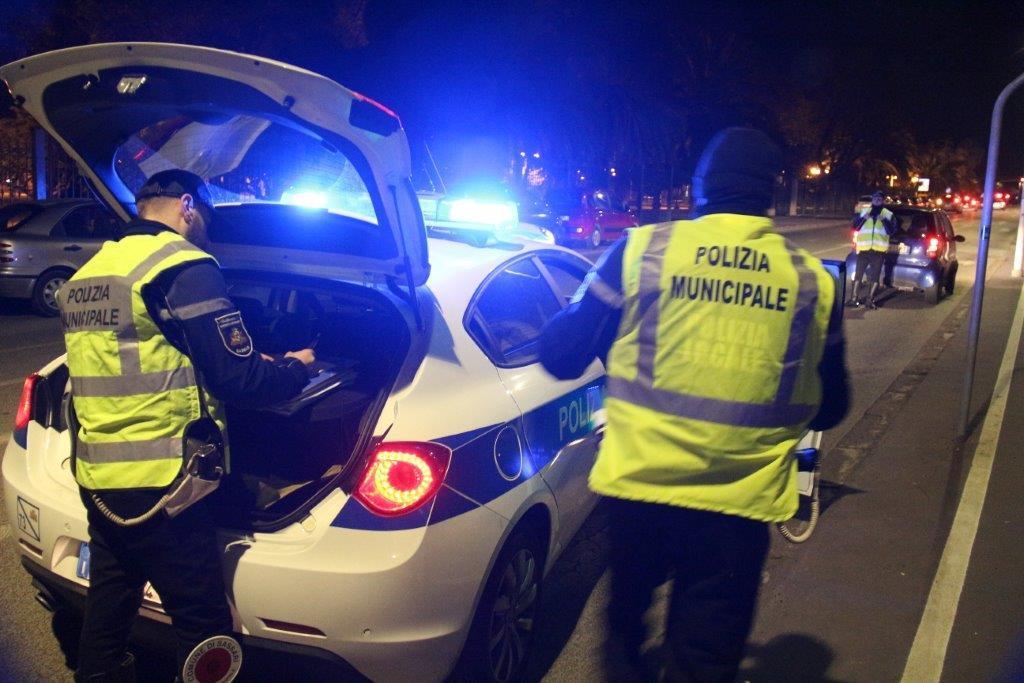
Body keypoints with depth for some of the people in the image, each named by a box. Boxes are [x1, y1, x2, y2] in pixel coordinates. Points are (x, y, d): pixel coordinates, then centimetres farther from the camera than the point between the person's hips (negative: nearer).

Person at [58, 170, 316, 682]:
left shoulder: (85, 275, 15)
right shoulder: (183, 266, -12)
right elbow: (240, 380, -15)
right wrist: (296, 368, 5)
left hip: (95, 476, 9)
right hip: (158, 485, -9)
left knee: (107, 612, 20)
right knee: (204, 627, 3)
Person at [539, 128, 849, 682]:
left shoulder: (642, 250, -7)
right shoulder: (811, 280, 0)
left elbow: (561, 355, -2)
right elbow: (829, 407, 10)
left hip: (637, 483, -1)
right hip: (739, 503, 1)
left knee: (626, 615, 26)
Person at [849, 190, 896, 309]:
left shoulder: (888, 215, 9)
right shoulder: (864, 212, 14)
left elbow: (892, 231, -1)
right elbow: (855, 226, 6)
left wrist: (884, 220, -15)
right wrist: (863, 219, -10)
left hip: (879, 250, -1)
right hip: (863, 248, 1)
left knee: (874, 277, 1)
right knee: (858, 274, 0)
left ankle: (870, 300, 6)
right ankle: (854, 299, 4)